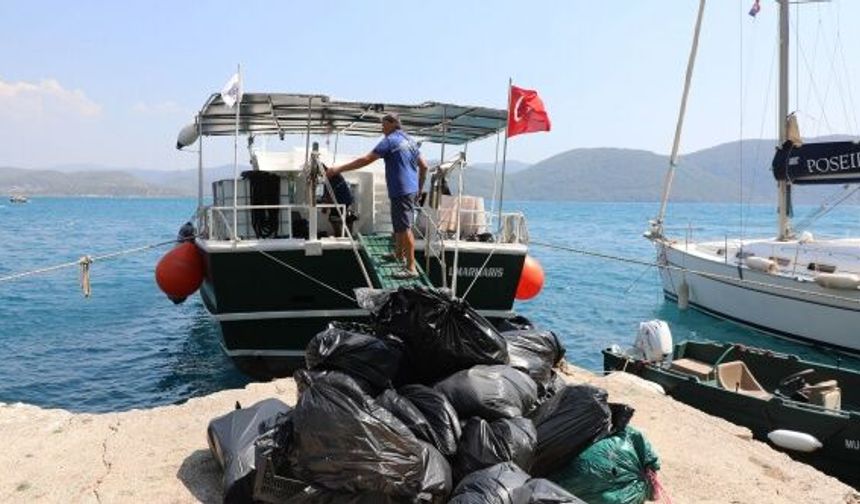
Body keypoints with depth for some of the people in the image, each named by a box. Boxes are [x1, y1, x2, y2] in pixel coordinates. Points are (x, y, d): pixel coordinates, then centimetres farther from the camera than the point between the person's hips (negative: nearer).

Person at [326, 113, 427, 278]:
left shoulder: (390, 140, -11)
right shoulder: (410, 140, 14)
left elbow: (366, 159, -18)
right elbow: (424, 166, 18)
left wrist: (339, 169, -16)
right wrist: (419, 187, 27)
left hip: (401, 191, -9)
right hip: (411, 190, 9)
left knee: (405, 228, -8)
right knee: (400, 225, 23)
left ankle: (411, 268, -8)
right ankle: (399, 254, 40)